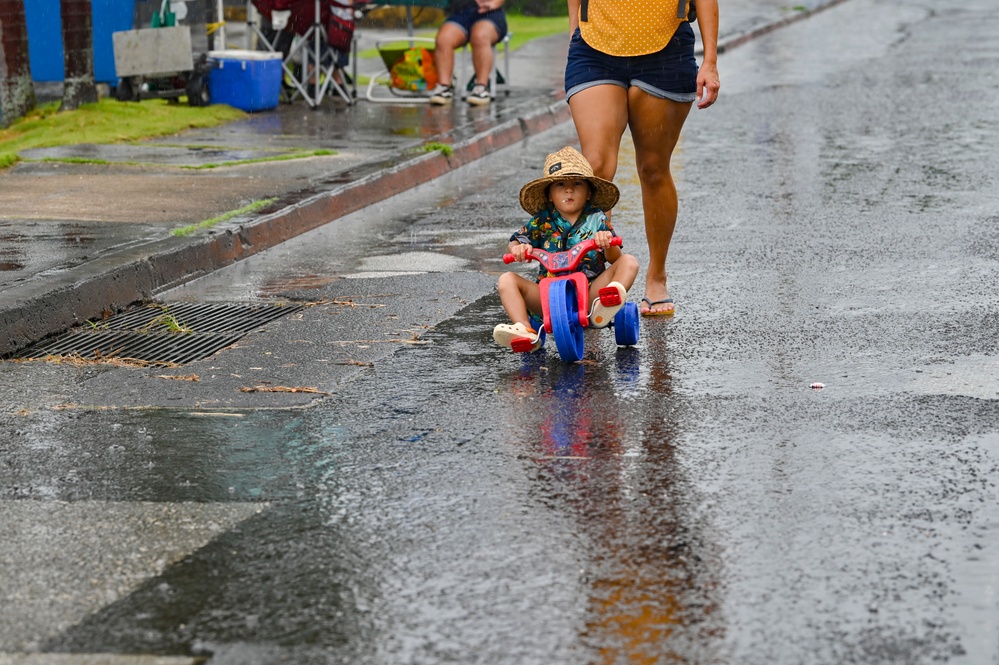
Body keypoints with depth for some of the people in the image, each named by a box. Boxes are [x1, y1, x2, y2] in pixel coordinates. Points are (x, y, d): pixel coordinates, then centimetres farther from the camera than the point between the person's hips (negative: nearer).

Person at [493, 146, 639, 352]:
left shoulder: (596, 219, 4)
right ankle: (525, 330, -34)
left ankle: (601, 310, -47)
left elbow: (615, 259, -4)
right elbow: (517, 240, 3)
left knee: (629, 262, -17)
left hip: (590, 292, -1)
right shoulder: (542, 221, 6)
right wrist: (517, 248, -22)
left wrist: (608, 244, -27)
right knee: (507, 280, -15)